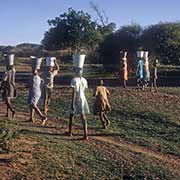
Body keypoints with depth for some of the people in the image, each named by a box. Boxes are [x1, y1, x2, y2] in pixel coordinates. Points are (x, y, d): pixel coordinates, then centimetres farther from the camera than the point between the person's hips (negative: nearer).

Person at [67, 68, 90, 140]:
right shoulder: (84, 80, 3)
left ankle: (70, 132, 27)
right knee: (83, 116, 3)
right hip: (82, 99, 4)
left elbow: (74, 92, -18)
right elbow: (84, 90, 9)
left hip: (76, 99, -4)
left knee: (71, 115, 15)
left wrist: (73, 103, -17)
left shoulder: (74, 80, -13)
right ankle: (85, 134, -5)